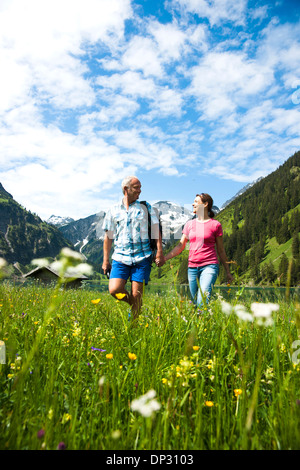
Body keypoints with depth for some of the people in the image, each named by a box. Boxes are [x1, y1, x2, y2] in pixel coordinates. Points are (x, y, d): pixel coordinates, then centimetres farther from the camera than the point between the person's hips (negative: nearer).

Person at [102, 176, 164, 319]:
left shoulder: (146, 208, 9)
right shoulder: (113, 210, 11)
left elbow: (156, 231, 6)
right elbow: (108, 237, 14)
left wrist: (159, 251, -6)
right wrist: (105, 260, 12)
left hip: (142, 257, -1)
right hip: (121, 257, 1)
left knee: (136, 294, -2)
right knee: (114, 290, -11)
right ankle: (134, 306, 18)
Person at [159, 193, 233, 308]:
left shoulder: (215, 225, 2)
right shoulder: (189, 224, 12)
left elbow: (221, 250, 8)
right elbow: (181, 246, 12)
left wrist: (228, 272, 12)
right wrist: (164, 258, 0)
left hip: (209, 266, -4)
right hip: (192, 268, 4)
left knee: (202, 301, -21)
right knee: (195, 303, 8)